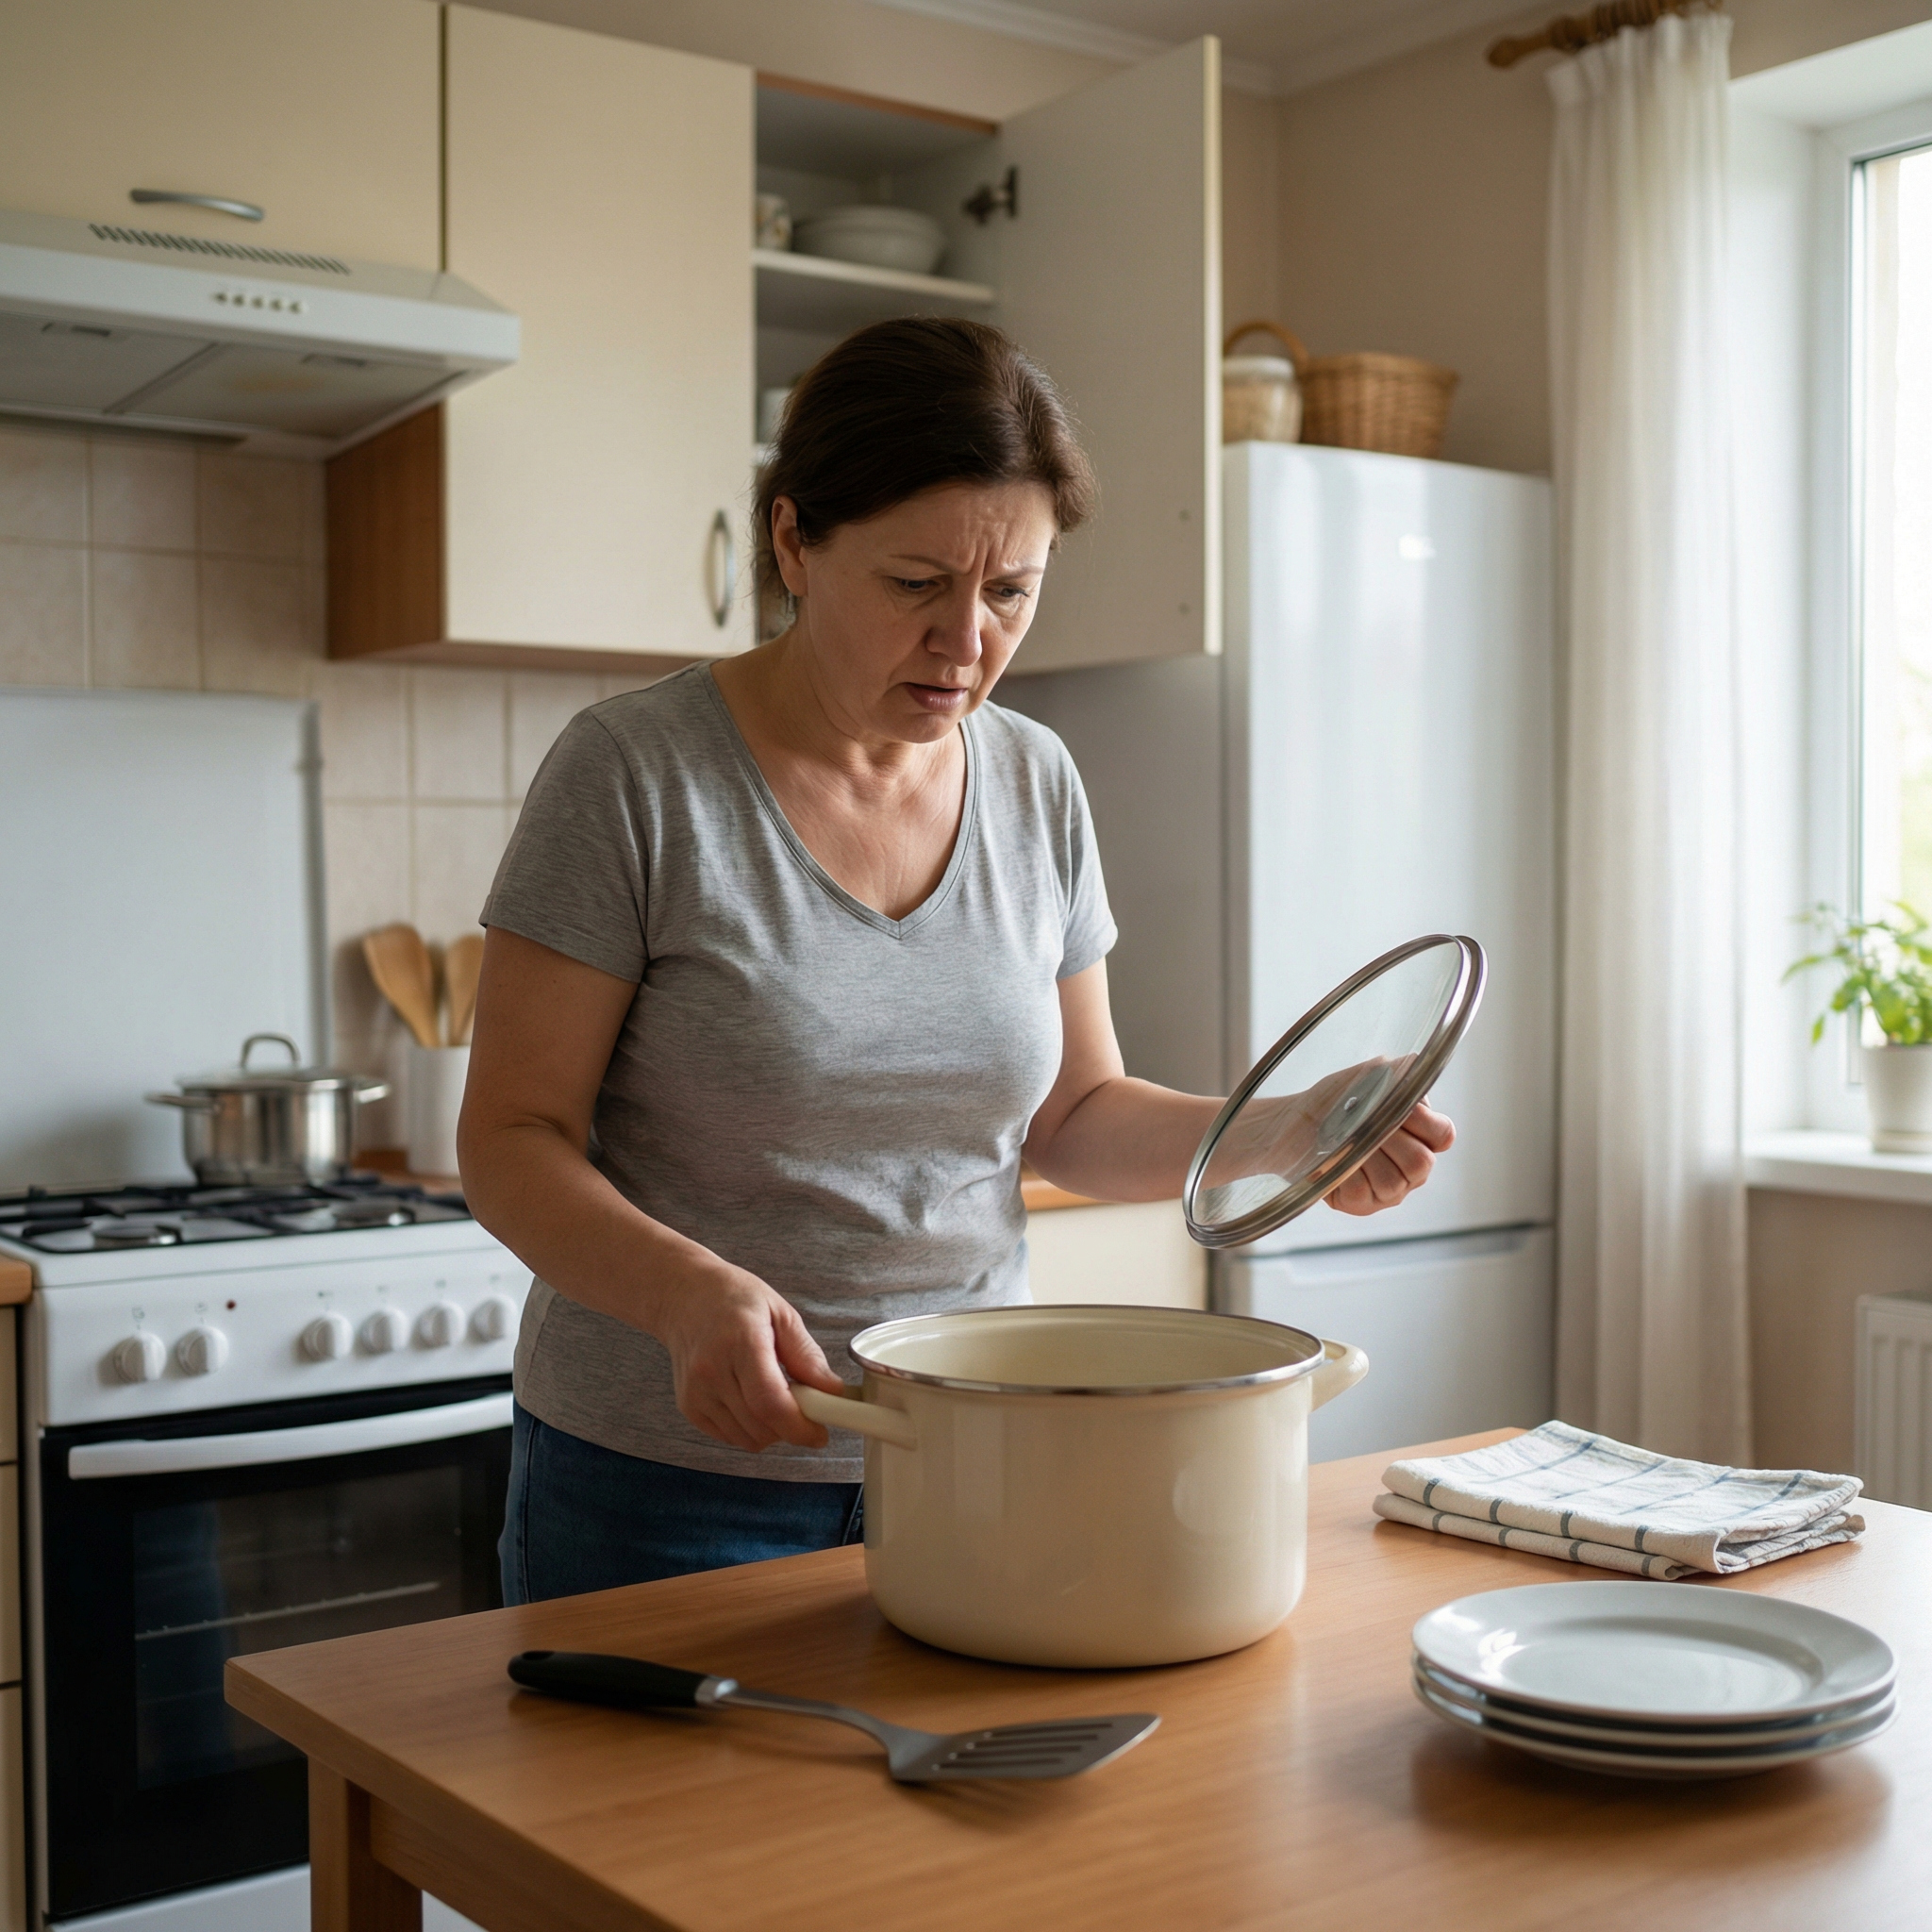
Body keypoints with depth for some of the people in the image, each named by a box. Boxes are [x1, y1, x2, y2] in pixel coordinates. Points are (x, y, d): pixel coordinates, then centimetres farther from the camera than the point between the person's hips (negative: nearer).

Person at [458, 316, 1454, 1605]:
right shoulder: (634, 772, -13)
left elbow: (1071, 1116, 10)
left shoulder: (1037, 784, 2)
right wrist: (690, 1292, -31)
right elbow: (513, 1138, -13)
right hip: (672, 1485, -4)